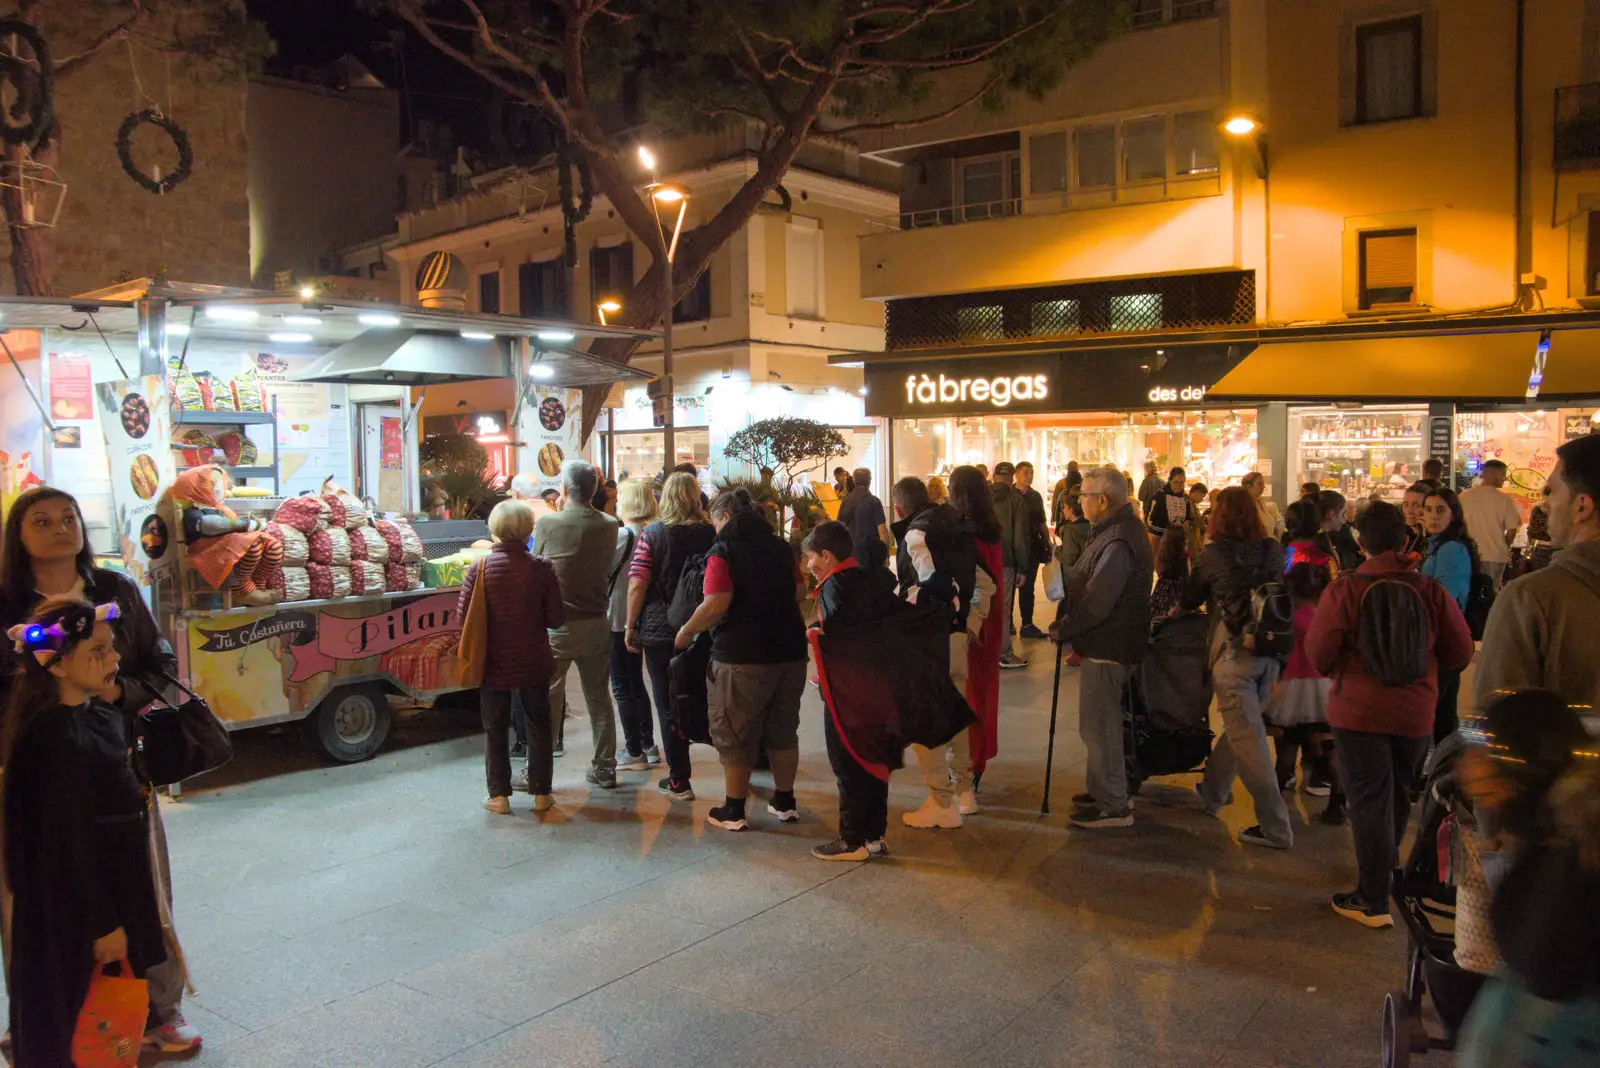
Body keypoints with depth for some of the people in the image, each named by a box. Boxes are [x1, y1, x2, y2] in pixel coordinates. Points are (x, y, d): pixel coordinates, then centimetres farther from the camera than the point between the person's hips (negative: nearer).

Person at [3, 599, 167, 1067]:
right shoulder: (58, 741, -26)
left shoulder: (97, 714, 0)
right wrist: (104, 924, -18)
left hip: (118, 884, 9)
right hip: (82, 904, -9)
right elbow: (70, 845, -23)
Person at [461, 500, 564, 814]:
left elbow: (462, 614, -7)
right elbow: (556, 618, -8)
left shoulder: (479, 568, -11)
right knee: (539, 725, 15)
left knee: (495, 728, 13)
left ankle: (499, 796, 18)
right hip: (534, 662, 0)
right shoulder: (541, 567, -12)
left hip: (493, 662, 0)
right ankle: (541, 793, 21)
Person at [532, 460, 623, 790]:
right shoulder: (609, 526, -3)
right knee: (599, 698, 14)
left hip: (557, 625, -3)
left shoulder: (547, 524, -13)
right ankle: (604, 768, 21)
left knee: (548, 699, 6)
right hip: (597, 623, 3)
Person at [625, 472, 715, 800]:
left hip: (660, 631, -2)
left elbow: (637, 585, -13)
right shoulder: (710, 534, -1)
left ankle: (679, 782, 11)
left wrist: (631, 626, -2)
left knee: (669, 705, 6)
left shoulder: (652, 533, -8)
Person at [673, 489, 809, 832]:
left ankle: (733, 811, 15)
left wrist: (686, 632, -7)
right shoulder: (781, 547, 8)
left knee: (735, 735, 7)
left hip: (742, 656, -6)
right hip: (789, 651, 6)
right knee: (783, 729, 18)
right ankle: (785, 802, 28)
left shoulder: (723, 551, -10)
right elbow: (799, 591, 15)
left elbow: (716, 604, -20)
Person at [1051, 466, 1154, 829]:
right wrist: (1067, 624, 10)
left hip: (1107, 648, -11)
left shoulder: (1118, 542, -24)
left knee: (1098, 726, -2)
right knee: (1099, 723, 20)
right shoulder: (1117, 531, 12)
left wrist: (1062, 628, -13)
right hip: (1105, 644, 11)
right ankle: (1102, 790, 33)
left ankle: (1113, 806, 7)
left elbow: (1095, 603, -26)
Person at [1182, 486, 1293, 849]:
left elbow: (1189, 600, 4)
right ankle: (1213, 792, 38)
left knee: (1247, 738, -1)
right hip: (1270, 652, 6)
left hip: (1235, 653, -6)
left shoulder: (1214, 555, -9)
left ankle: (1275, 827, 1)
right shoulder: (1273, 550, 2)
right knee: (1240, 727, 20)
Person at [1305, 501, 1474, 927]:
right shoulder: (1431, 591, -6)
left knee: (1369, 803, 2)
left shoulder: (1345, 589, -13)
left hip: (1359, 712, -3)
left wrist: (1334, 671, 10)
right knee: (1399, 799, 22)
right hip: (1416, 713, 3)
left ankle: (1373, 902, 5)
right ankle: (1386, 871, 40)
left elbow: (1319, 653, -13)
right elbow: (1460, 653, 1)